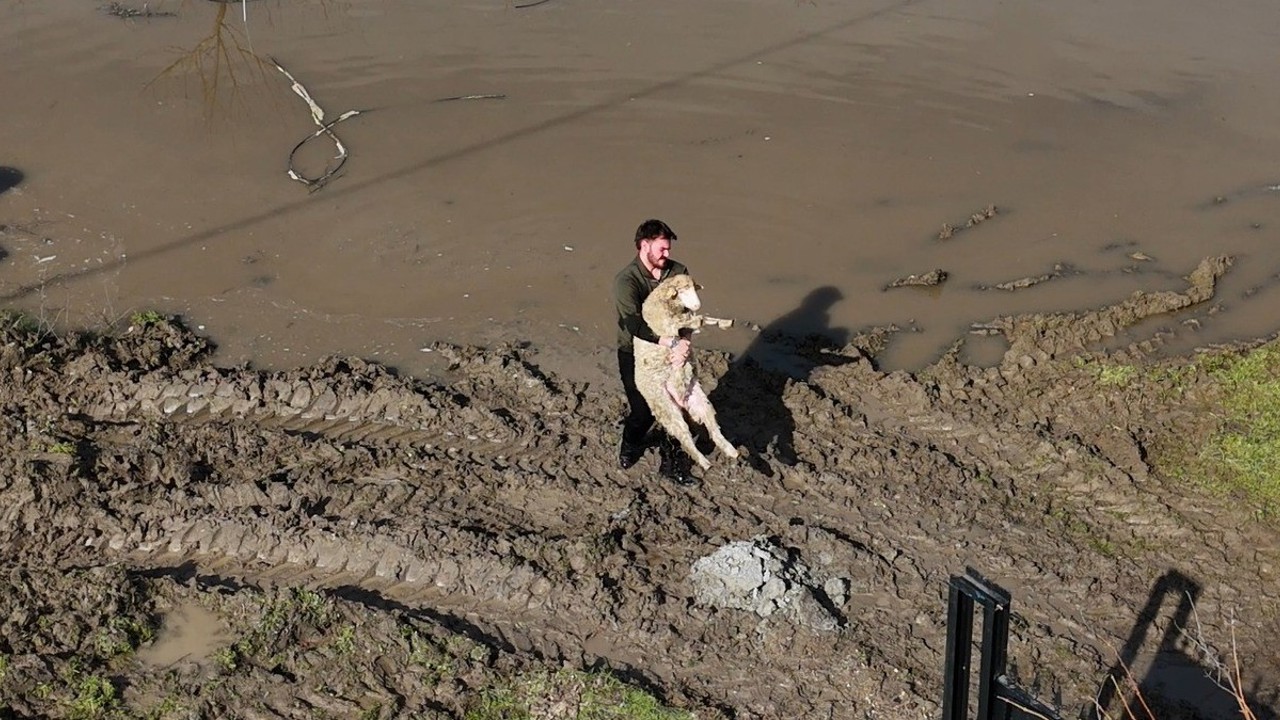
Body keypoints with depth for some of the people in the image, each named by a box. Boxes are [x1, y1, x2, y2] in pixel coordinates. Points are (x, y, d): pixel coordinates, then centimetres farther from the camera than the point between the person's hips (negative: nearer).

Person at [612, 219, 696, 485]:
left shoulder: (678, 271, -8)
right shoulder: (626, 280, -22)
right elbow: (634, 324, -34)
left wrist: (683, 346, -30)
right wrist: (674, 342, -40)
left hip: (669, 353, 3)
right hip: (635, 355, -3)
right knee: (643, 411, 5)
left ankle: (672, 463, 20)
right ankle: (630, 447, 39)